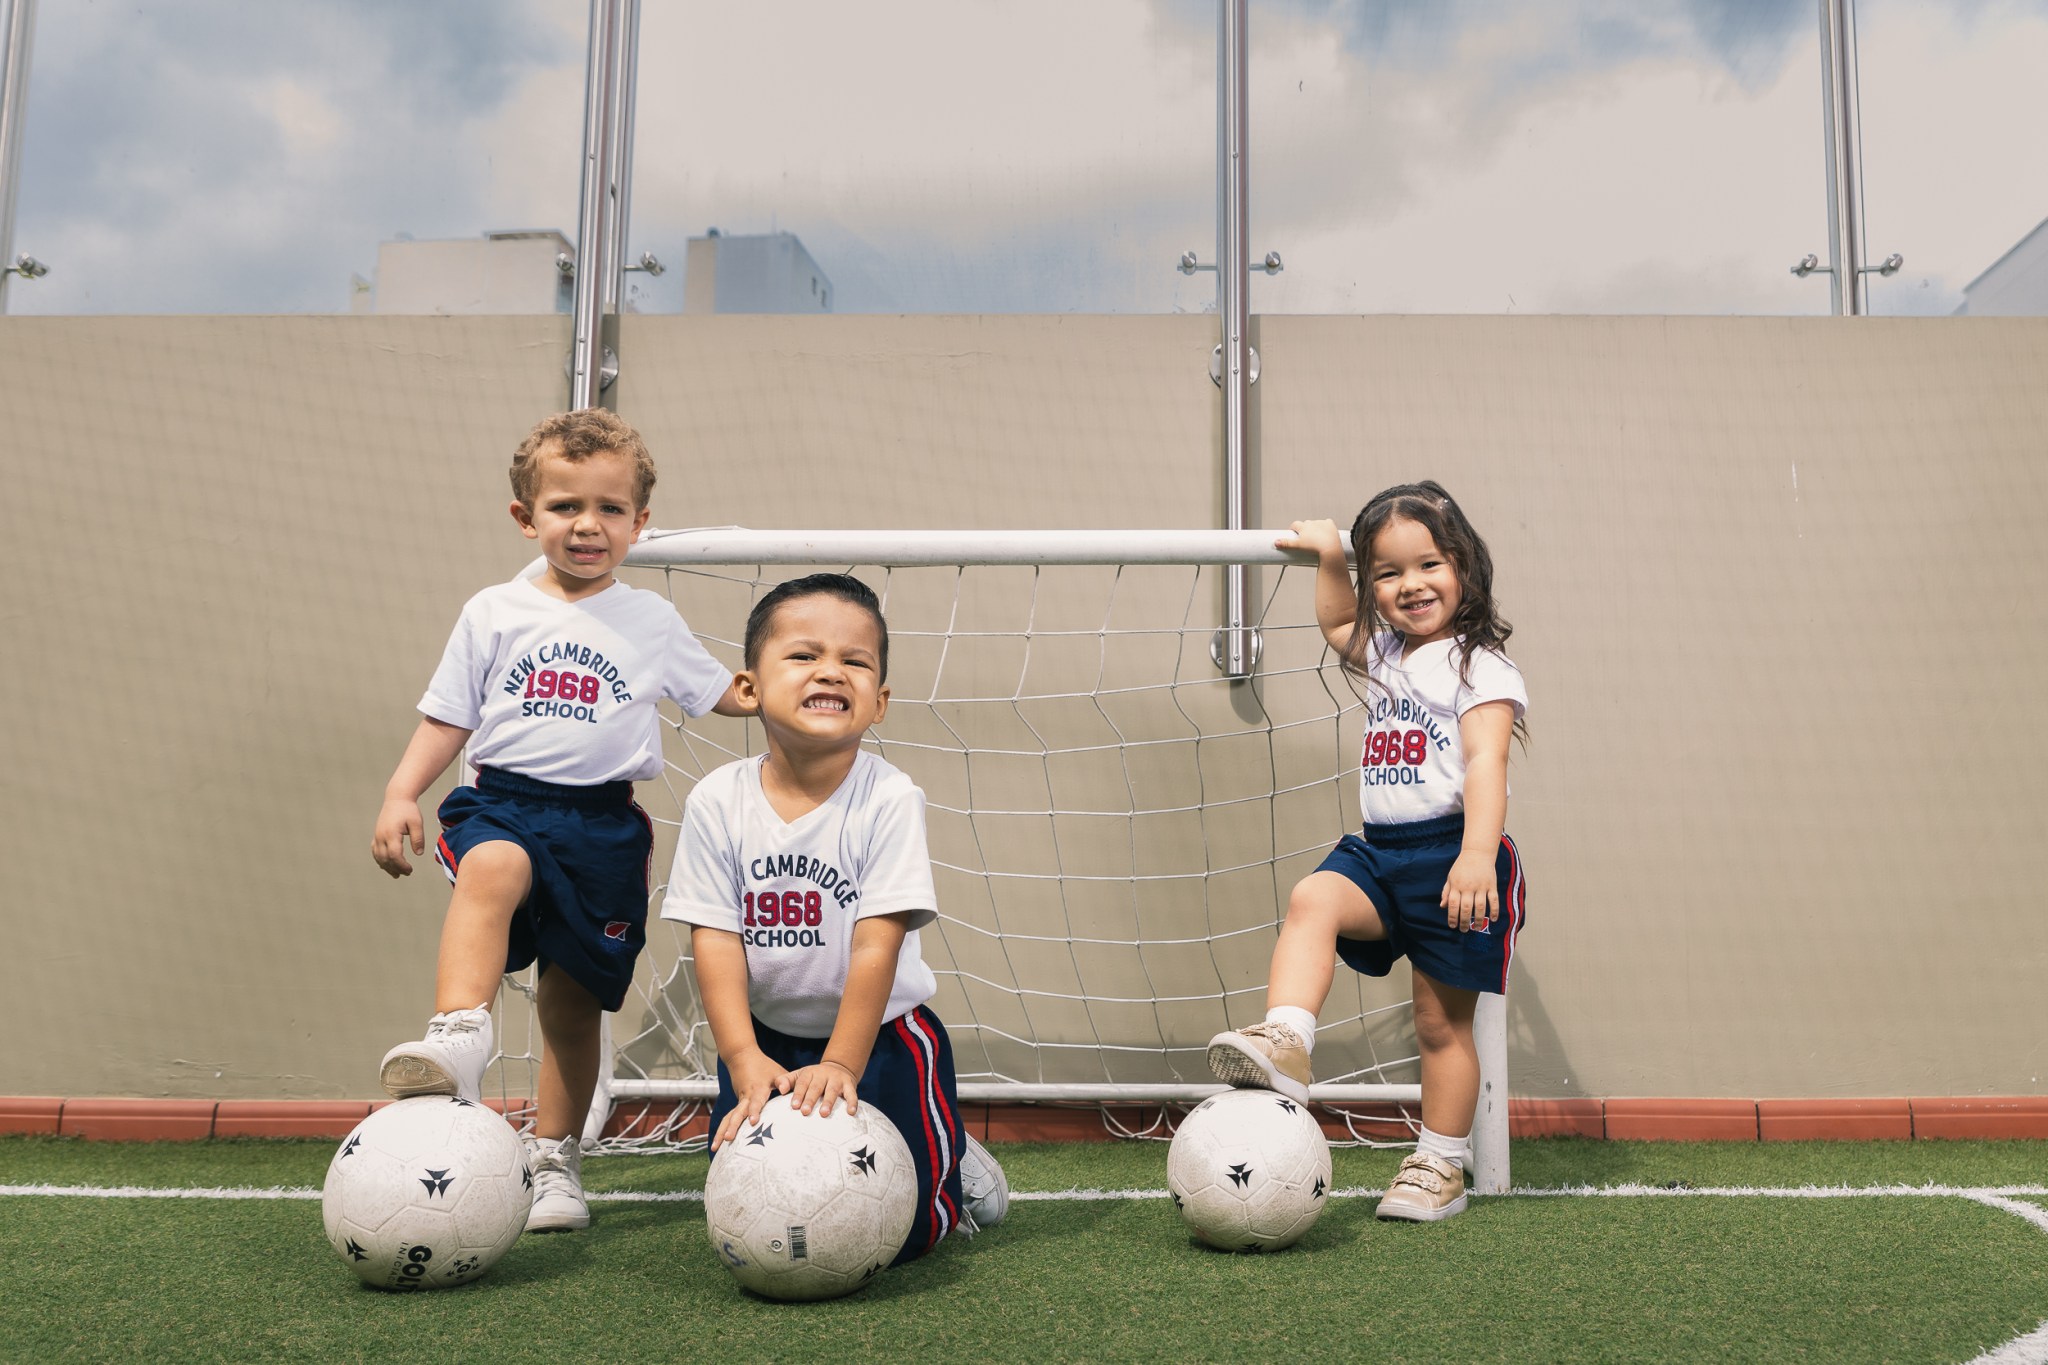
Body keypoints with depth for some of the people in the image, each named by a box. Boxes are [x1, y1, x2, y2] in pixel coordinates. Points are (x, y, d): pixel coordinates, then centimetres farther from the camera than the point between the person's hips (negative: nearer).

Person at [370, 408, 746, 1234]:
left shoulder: (652, 622, 9)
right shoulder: (493, 614, 7)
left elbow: (722, 694, 19)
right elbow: (446, 718, 9)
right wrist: (401, 794, -4)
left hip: (604, 820, 1)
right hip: (505, 800, -1)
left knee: (572, 1004, 8)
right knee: (493, 867, -38)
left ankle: (554, 1160, 24)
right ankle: (458, 1040, -50)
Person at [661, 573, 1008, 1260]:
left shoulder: (889, 800, -18)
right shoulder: (716, 803, -11)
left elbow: (876, 946, -20)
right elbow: (716, 940, -12)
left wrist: (840, 1064, -25)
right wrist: (746, 1062, -20)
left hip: (881, 1034, -3)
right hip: (767, 1036, 3)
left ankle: (952, 1170, 24)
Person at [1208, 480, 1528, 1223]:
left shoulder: (1480, 666, -7)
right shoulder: (1384, 658, 16)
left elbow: (1485, 762, -20)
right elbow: (1336, 622, 39)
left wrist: (1477, 855, -33)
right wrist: (1329, 555, 27)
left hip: (1452, 854, -6)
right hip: (1379, 850, 6)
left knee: (1442, 1023, 3)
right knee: (1312, 899, -26)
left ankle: (1441, 1166, 16)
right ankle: (1285, 1041, -40)